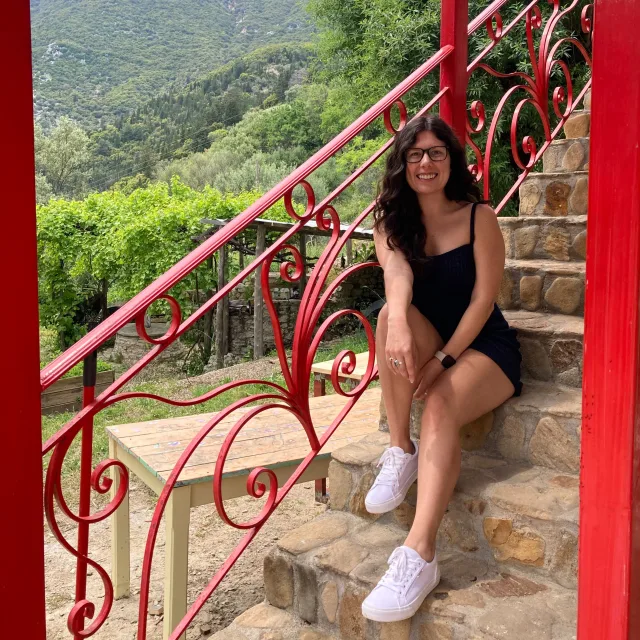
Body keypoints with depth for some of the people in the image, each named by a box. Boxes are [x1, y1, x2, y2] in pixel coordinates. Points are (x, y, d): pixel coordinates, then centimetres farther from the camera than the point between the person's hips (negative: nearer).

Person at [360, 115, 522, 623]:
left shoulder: (480, 218, -5)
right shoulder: (392, 224, 2)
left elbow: (483, 299, -12)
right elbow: (396, 271, -22)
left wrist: (442, 360, -23)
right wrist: (398, 323, -44)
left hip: (483, 348, -3)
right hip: (428, 346, 3)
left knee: (440, 408, -33)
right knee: (393, 314, -30)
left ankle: (420, 557, -43)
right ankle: (401, 451, -21)